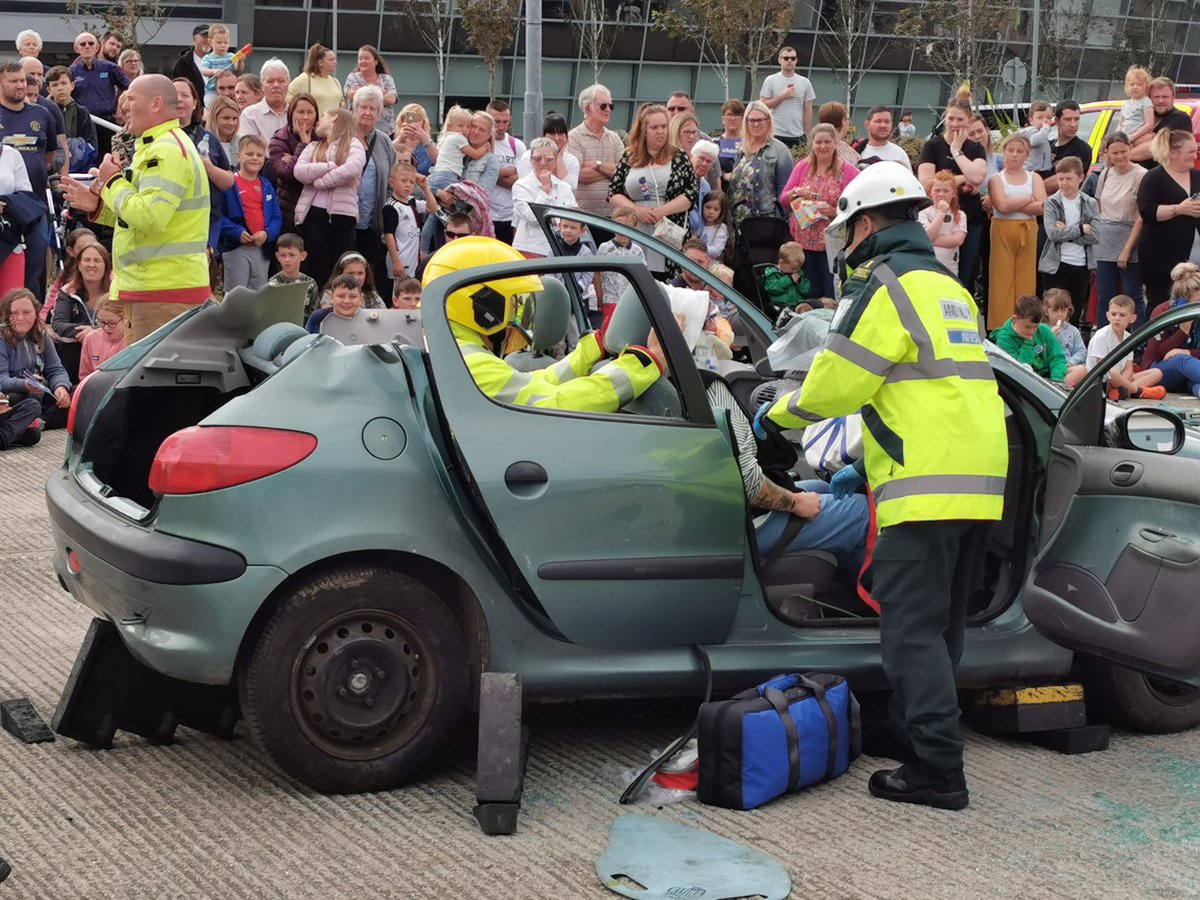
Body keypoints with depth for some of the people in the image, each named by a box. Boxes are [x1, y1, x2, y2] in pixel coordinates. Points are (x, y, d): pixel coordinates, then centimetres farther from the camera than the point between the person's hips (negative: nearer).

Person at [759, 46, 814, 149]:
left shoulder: (805, 82, 8)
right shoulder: (770, 80, 1)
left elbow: (808, 111, 9)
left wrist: (807, 136, 3)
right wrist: (782, 96, -12)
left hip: (798, 136, 2)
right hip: (776, 135, -2)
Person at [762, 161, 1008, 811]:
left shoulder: (887, 287, -8)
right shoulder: (949, 288, 22)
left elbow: (834, 384, -9)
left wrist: (779, 414, 11)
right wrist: (865, 466, 30)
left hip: (927, 488, -9)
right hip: (979, 485, 9)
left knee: (912, 631, -7)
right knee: (940, 628, 16)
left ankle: (937, 771, -9)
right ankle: (929, 749, 24)